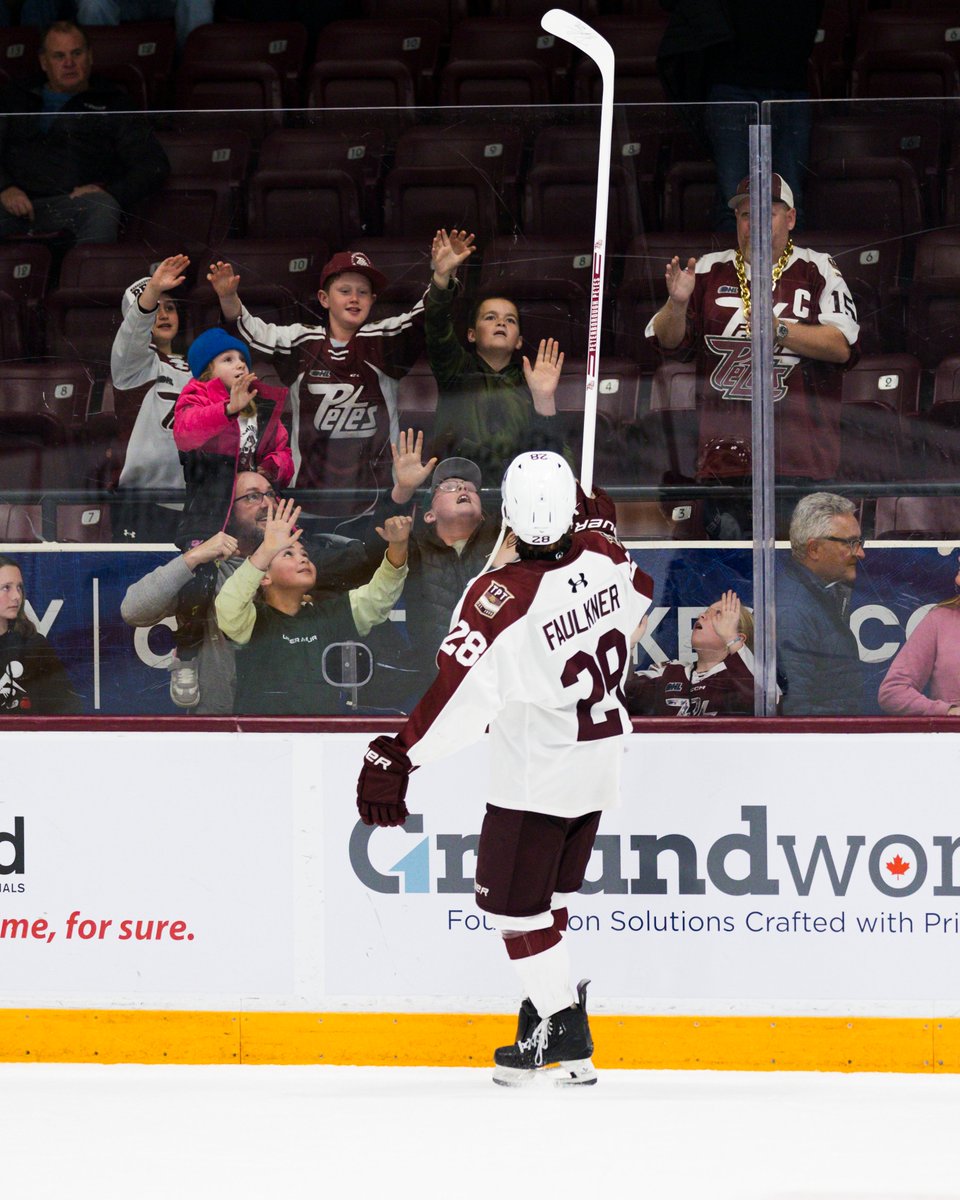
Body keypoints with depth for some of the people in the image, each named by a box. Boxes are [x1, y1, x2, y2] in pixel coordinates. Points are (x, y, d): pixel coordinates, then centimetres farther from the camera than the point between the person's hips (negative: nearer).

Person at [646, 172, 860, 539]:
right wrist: (677, 304, -10)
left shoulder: (817, 270, 5)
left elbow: (843, 346, -6)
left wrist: (780, 330, -17)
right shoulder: (709, 270, 13)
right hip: (723, 455, 3)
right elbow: (667, 341, 10)